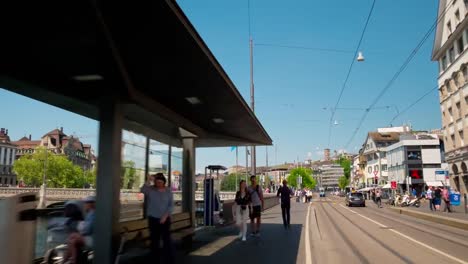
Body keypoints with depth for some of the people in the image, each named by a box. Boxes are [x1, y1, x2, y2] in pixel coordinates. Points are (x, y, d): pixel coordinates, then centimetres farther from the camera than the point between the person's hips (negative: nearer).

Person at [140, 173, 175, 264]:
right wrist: (149, 181, -40)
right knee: (154, 240, 6)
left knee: (167, 239, -6)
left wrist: (165, 216, -11)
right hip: (153, 219, 0)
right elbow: (143, 190, -27)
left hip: (165, 218, 0)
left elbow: (171, 205, -1)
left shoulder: (168, 191, -1)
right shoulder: (150, 189, -4)